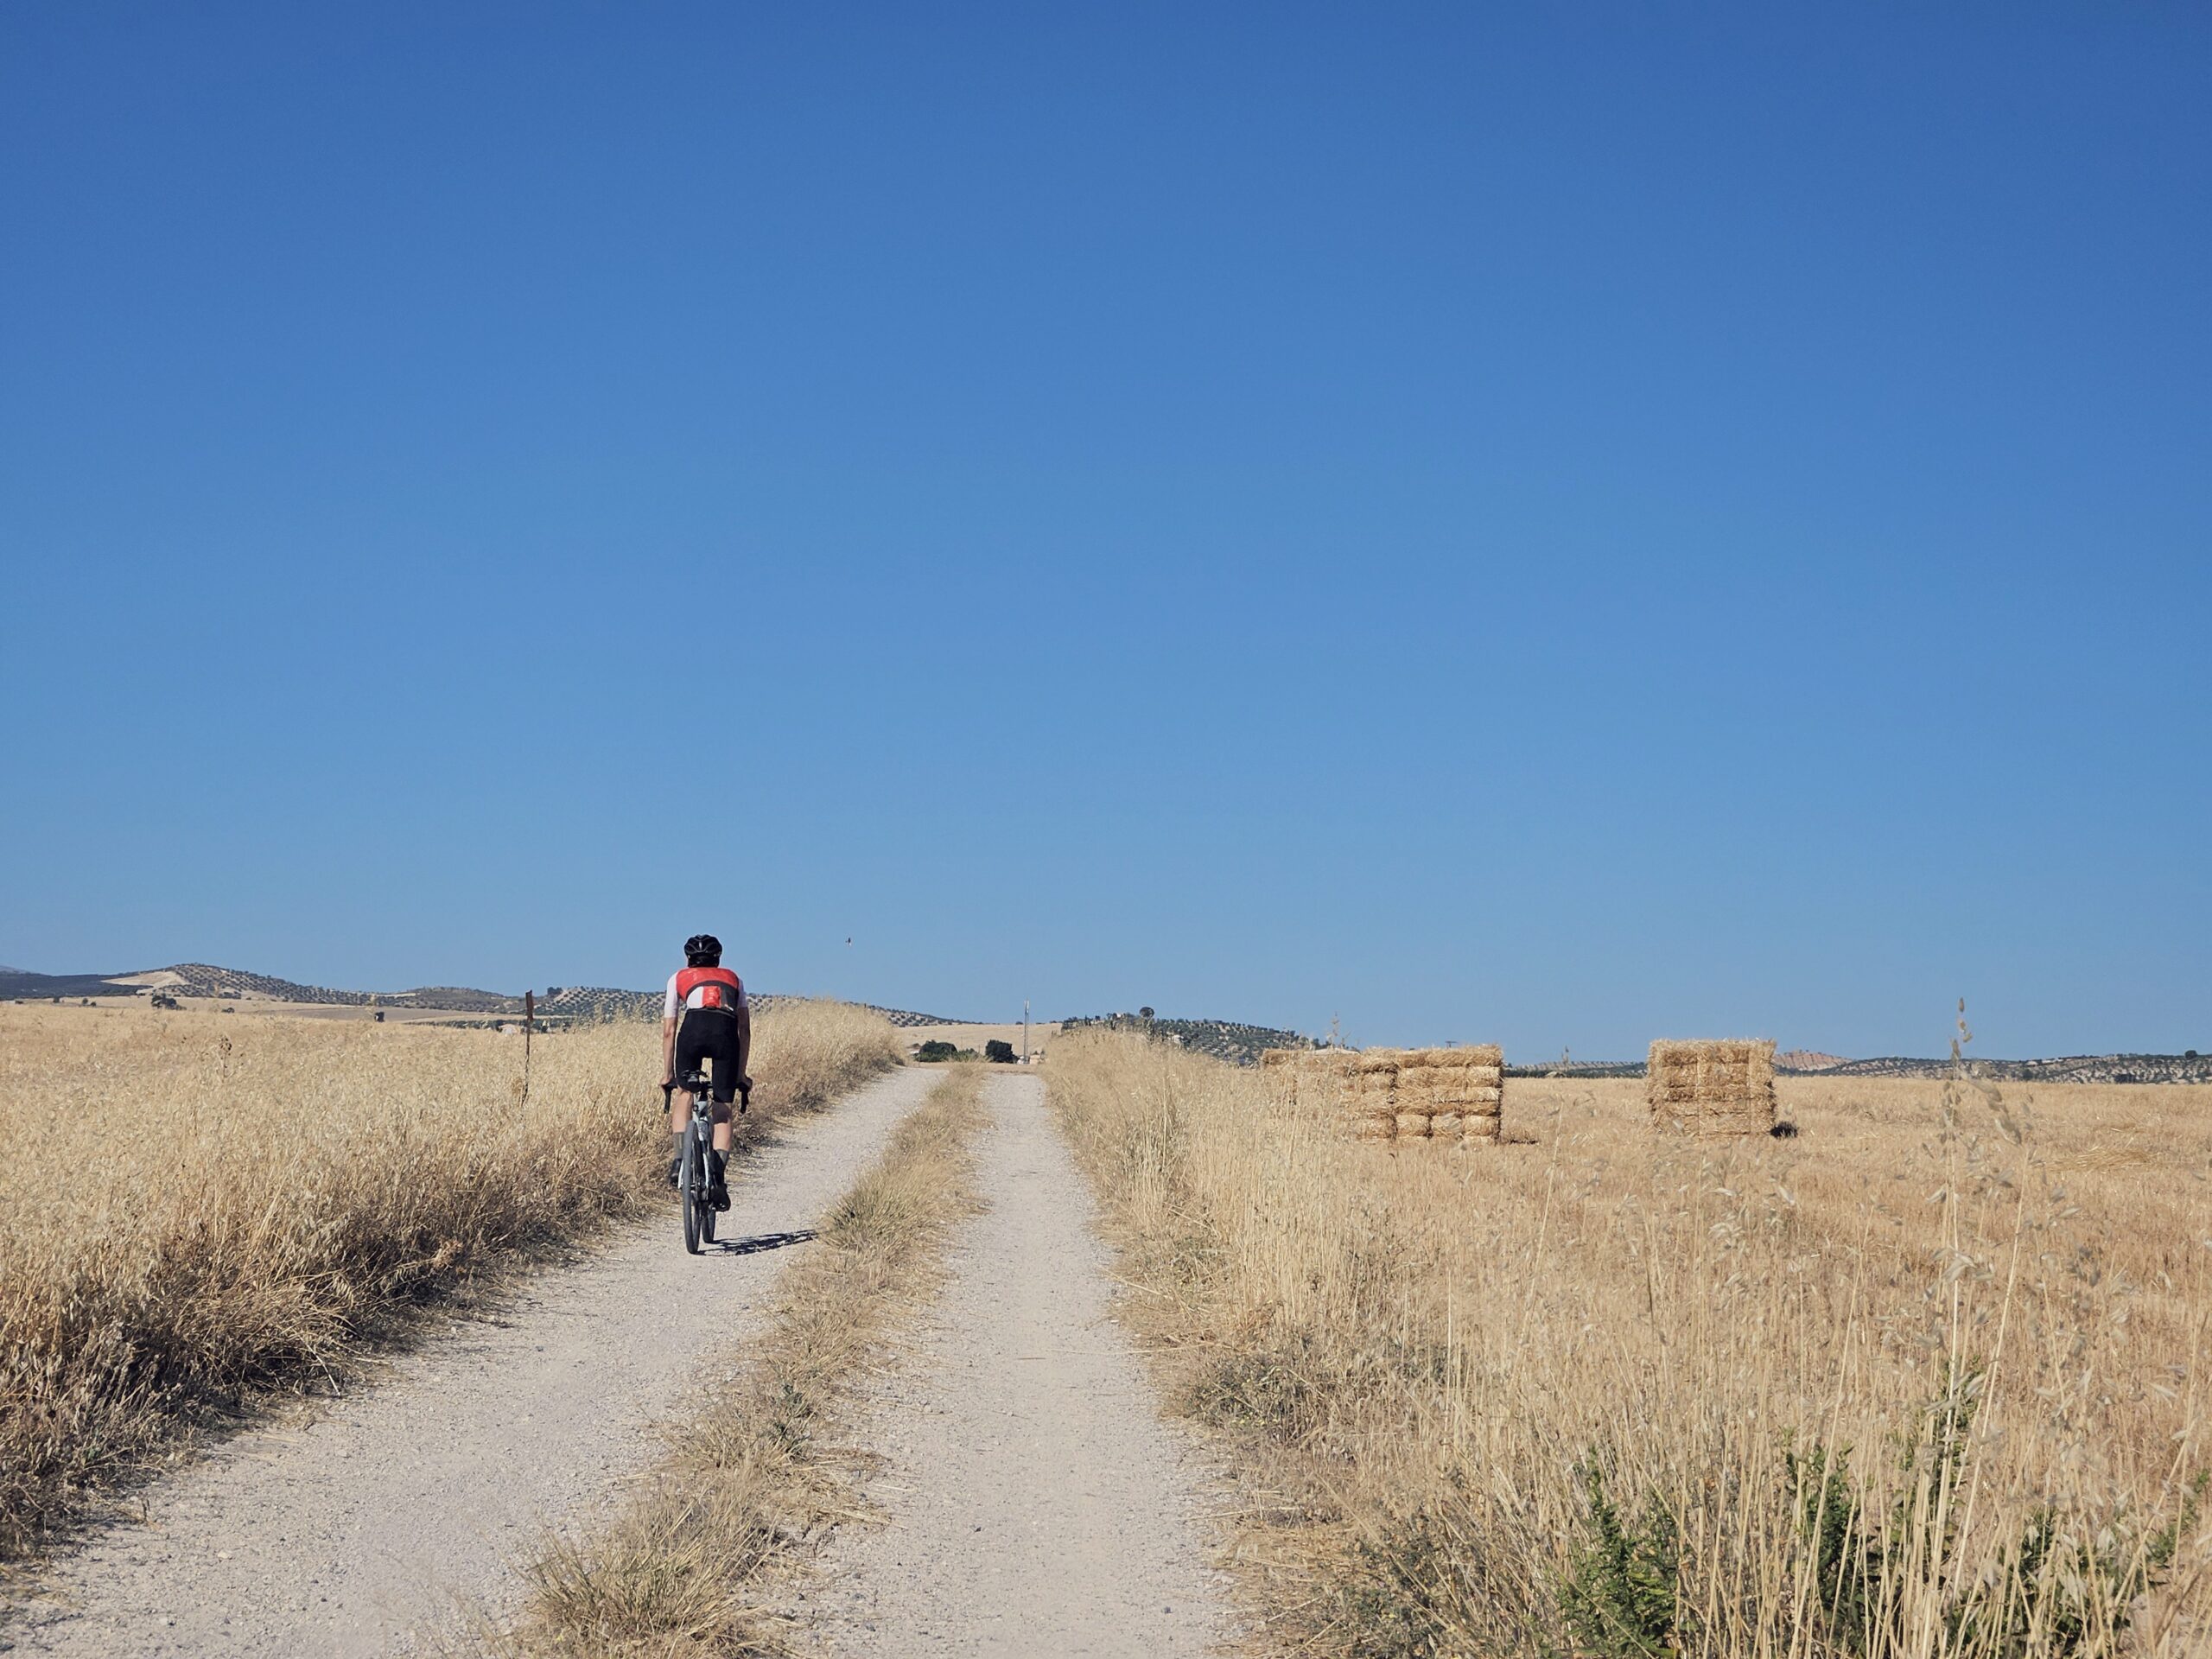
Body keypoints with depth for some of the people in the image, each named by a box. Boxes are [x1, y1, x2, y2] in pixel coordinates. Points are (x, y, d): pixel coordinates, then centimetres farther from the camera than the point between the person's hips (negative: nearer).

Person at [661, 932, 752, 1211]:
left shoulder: (678, 979, 32)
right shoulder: (734, 979, 35)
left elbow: (669, 1030, 28)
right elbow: (744, 1029, 28)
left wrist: (667, 1073, 33)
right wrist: (741, 1073, 30)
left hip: (694, 1027, -1)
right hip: (726, 1031, 1)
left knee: (683, 1091, 24)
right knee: (723, 1109, 9)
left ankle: (680, 1158, 9)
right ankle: (717, 1172, -10)